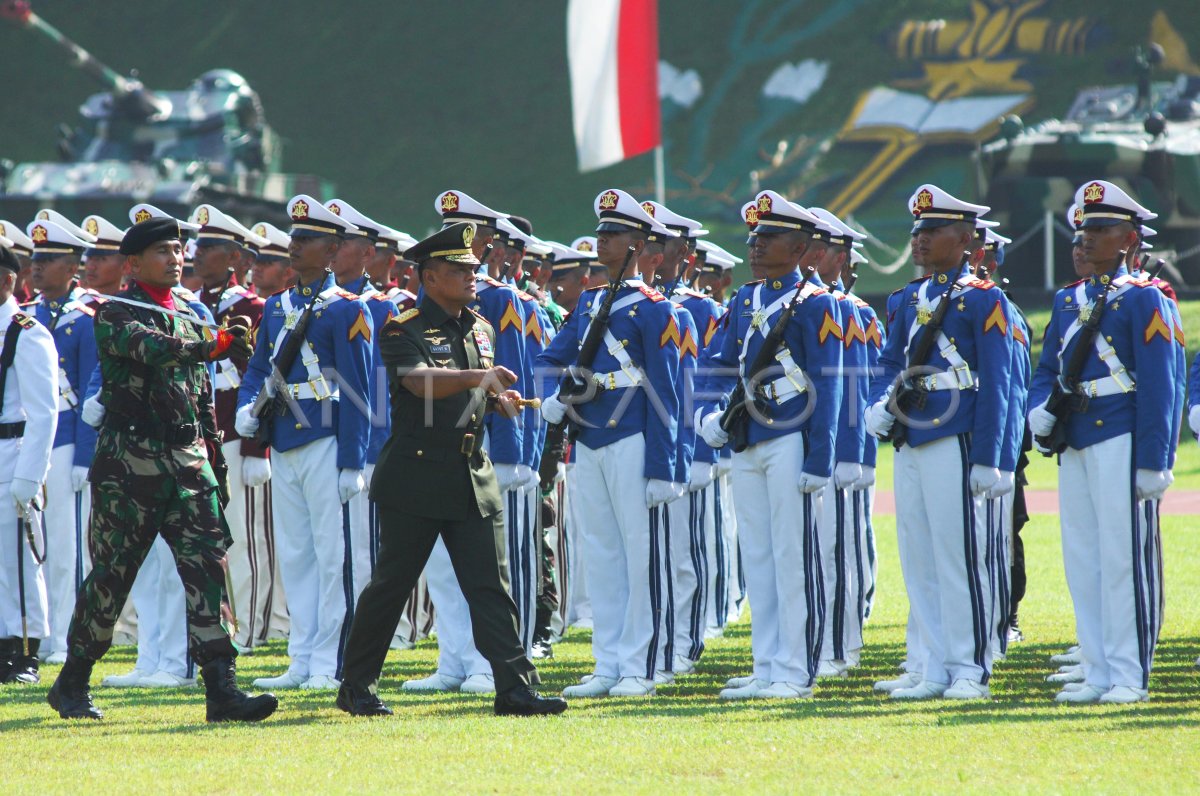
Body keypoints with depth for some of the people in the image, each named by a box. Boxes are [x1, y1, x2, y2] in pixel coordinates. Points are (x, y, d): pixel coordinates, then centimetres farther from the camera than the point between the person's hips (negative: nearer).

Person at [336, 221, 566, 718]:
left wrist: (500, 400, 4)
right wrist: (478, 377, -40)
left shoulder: (481, 329, 14)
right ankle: (357, 687, 14)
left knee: (489, 585, -2)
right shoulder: (405, 330, -8)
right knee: (391, 584, 2)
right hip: (416, 476, -6)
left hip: (473, 479, 6)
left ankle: (515, 689, -7)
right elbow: (421, 380, -26)